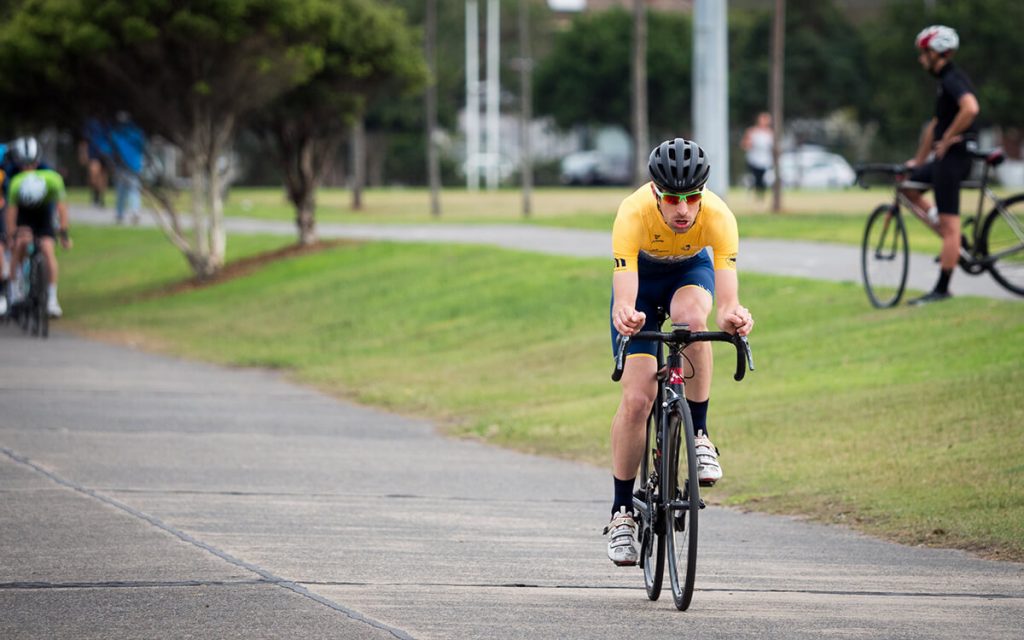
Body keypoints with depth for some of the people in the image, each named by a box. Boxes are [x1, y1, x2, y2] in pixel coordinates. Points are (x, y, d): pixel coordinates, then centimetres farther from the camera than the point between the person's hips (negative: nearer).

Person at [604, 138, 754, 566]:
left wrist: (733, 317, -67)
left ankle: (699, 434, -20)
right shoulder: (634, 214, -38)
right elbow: (623, 298, -46)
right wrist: (625, 316, -69)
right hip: (642, 274, 0)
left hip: (691, 271, 1)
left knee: (691, 317, -37)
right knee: (637, 399, -9)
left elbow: (727, 299, -44)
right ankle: (622, 511, 6)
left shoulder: (718, 217, -36)